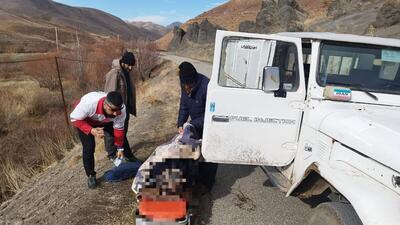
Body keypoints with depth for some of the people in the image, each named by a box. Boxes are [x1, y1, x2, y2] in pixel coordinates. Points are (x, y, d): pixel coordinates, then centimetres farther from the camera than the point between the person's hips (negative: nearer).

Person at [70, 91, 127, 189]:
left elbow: (119, 129, -19)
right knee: (89, 147, -13)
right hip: (84, 120, -3)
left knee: (122, 137, 0)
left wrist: (120, 148, -12)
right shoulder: (89, 103, -45)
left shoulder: (121, 109, -33)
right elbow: (74, 118, -30)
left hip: (104, 121, 3)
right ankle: (91, 175, 8)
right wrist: (91, 130, -44)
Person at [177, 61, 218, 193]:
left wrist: (192, 124, -28)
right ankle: (199, 177, 35)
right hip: (196, 123, 7)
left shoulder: (206, 87, -34)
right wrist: (180, 124, -12)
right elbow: (184, 105, -1)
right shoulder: (185, 85, -12)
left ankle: (207, 183, 20)